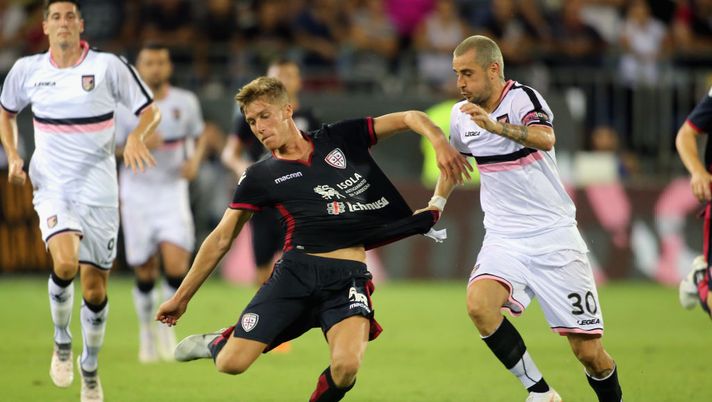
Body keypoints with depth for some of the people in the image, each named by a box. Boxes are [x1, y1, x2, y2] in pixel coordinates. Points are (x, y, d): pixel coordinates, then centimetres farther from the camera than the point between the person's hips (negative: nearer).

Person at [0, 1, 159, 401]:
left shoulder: (109, 66, -5)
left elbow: (151, 111, 0)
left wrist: (136, 137, -21)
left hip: (99, 191, 0)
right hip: (52, 187, 0)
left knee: (95, 285, 2)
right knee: (65, 262, -26)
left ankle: (90, 367, 25)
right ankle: (62, 341, 1)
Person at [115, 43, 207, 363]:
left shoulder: (186, 102, 1)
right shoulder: (124, 106, -5)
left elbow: (199, 136, 17)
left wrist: (195, 160, -4)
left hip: (173, 191, 1)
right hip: (137, 192, 0)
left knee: (176, 263, -17)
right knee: (145, 273, 4)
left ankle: (167, 324, 5)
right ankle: (146, 330, 27)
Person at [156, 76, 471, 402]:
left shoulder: (340, 139, 10)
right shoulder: (260, 177, 9)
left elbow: (409, 118, 9)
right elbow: (221, 240, 14)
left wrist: (439, 142, -12)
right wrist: (182, 297, 15)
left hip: (349, 276, -1)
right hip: (296, 271, 1)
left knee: (346, 367, -26)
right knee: (231, 363, -11)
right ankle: (218, 343, 28)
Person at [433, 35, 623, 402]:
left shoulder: (522, 98, -13)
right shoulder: (461, 115, 5)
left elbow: (545, 139, -36)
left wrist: (496, 125, -50)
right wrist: (435, 205, 22)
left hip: (554, 236, -4)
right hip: (504, 239, 4)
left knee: (588, 351, -6)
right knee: (478, 304, -28)